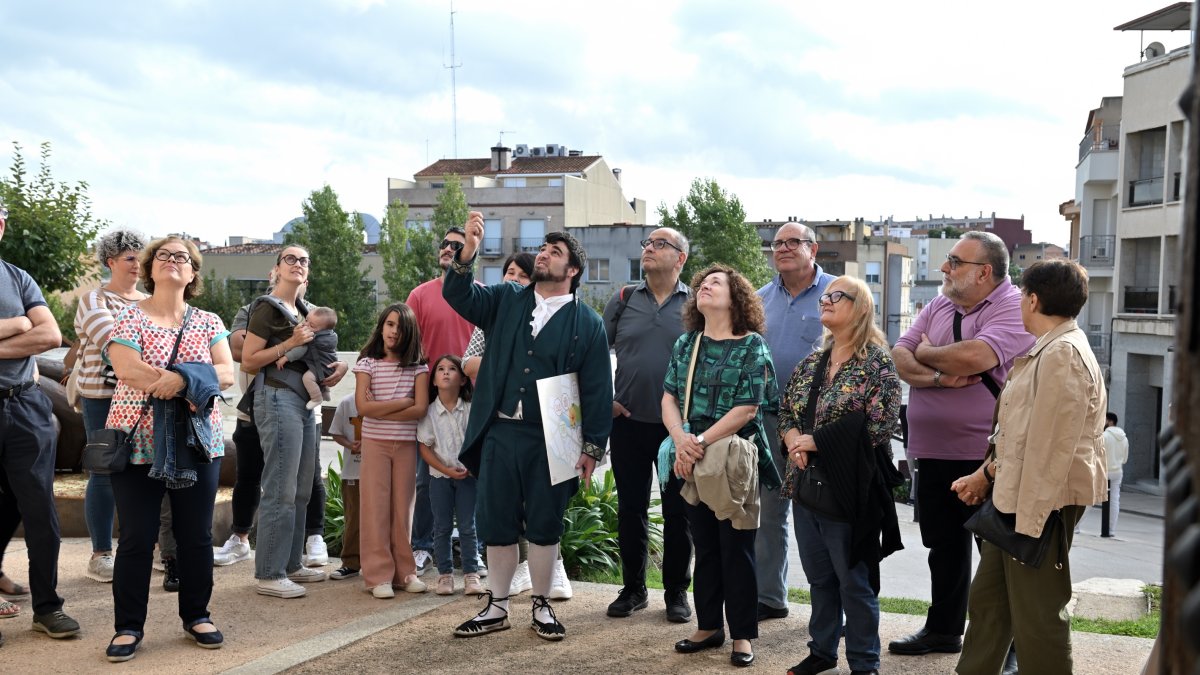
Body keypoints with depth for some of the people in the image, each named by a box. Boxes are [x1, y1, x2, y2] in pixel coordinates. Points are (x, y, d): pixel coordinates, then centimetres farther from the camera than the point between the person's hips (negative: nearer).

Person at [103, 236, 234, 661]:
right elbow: (128, 371, -15)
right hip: (138, 440, -2)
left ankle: (196, 616, 22)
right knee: (136, 538, 1)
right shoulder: (129, 317, 0)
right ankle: (128, 626, 12)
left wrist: (181, 377, -22)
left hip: (198, 443, 3)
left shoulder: (208, 322, 9)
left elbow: (226, 373, -3)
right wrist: (197, 383, -16)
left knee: (196, 535, 8)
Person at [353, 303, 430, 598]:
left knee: (403, 508, 5)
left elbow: (421, 409, -7)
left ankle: (404, 572, 12)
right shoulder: (367, 363, 2)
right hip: (375, 442, -1)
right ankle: (379, 575, 2)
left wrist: (380, 410, -11)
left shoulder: (418, 366, 4)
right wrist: (404, 402, -10)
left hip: (407, 444, 1)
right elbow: (362, 407, -10)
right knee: (377, 508, -1)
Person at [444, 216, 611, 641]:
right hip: (499, 432, 3)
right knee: (496, 524, 10)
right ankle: (497, 607, 24)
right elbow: (459, 295, -5)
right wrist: (468, 252, -23)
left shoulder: (587, 323, 0)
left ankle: (541, 607, 23)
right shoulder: (505, 300, 9)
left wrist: (593, 446, -6)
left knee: (544, 526, 7)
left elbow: (597, 390, -1)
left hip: (551, 440, -2)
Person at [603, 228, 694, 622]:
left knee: (678, 511, 6)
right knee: (631, 508, 9)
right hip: (629, 422, 2)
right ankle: (633, 588, 22)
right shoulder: (624, 300, 6)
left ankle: (677, 591, 20)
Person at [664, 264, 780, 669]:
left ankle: (742, 634, 13)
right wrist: (681, 440, -14)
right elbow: (669, 399, 4)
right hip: (692, 460, 5)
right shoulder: (685, 344, 9)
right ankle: (708, 626, 25)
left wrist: (700, 442, -16)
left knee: (736, 549, 2)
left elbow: (748, 409, -13)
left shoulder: (752, 345, -7)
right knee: (705, 546, 13)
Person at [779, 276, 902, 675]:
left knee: (855, 582, 4)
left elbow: (879, 426, -19)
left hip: (849, 491, -6)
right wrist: (793, 438, -8)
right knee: (819, 578, 17)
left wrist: (816, 441, -17)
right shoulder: (811, 362, 12)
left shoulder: (877, 363, -10)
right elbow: (786, 410, 15)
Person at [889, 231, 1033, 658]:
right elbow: (900, 359, 3)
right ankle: (942, 631, 33)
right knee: (944, 547, 18)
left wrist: (925, 353, -9)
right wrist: (940, 376, -16)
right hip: (932, 452, 7)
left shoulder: (1014, 309, -12)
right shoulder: (939, 307, 11)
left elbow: (973, 356, -29)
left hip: (985, 458, -7)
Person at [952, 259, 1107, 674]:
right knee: (987, 600, 17)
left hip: (1042, 502, -10)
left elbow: (1051, 449, -23)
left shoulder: (1063, 355, -18)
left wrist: (1029, 521, -23)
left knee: (1037, 616, 0)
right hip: (1016, 497, 10)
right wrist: (986, 474, 27)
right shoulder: (1044, 352, 16)